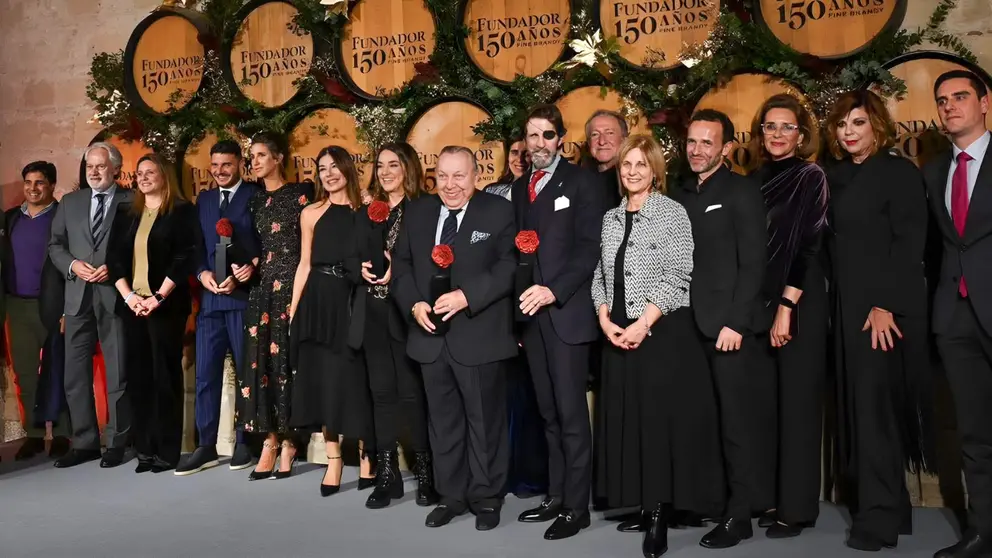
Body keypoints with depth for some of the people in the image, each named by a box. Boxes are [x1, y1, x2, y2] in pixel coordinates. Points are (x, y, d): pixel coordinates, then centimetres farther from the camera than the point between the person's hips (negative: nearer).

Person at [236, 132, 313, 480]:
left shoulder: (299, 194, -4)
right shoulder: (256, 200, 15)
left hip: (290, 285, -6)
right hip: (261, 286, 6)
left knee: (286, 359, -3)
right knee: (260, 359, 1)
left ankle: (287, 444, 5)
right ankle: (269, 444, 6)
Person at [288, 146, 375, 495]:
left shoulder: (366, 210, 5)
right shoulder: (311, 213, 7)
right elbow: (305, 264, 7)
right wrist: (293, 309, 1)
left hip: (354, 302, -1)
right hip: (320, 302, 1)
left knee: (356, 379, 4)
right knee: (324, 378, 4)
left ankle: (366, 456, 16)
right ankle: (333, 462, 13)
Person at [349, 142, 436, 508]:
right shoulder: (365, 214, 16)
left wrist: (397, 270, -18)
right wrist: (362, 269, -4)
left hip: (405, 312, -5)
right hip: (373, 314, 5)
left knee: (412, 392, -3)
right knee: (382, 392, 7)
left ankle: (425, 474, 9)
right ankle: (386, 475, 13)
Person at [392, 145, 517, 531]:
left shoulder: (499, 212, -3)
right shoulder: (416, 212, 10)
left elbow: (510, 266, -12)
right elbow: (401, 265, 11)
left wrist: (466, 296, -22)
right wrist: (414, 303, -7)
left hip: (479, 336, -4)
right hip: (431, 335, 4)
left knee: (485, 421, 7)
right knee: (443, 421, 14)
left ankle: (486, 498, 21)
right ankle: (451, 495, 27)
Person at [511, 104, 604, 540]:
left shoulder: (580, 182, -2)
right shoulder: (519, 188, 17)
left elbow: (590, 247, -10)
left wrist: (554, 291, -19)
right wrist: (521, 300, 5)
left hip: (567, 311, -6)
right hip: (530, 313, 6)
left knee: (571, 412, -3)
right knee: (549, 413, 12)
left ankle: (576, 506, 7)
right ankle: (556, 496, 21)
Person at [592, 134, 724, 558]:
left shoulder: (673, 212, -4)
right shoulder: (611, 218, 12)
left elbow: (678, 275, -11)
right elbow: (600, 274, 12)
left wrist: (644, 322, -17)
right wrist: (605, 319, -4)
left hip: (663, 331, -5)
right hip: (618, 332, 5)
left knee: (663, 417, -4)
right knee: (628, 417, 8)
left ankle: (661, 512, 5)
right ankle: (644, 503, 20)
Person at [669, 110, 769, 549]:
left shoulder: (742, 192, -1)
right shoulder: (678, 195, 15)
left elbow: (753, 264, -8)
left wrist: (736, 322, -15)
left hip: (729, 324, -4)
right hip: (688, 324, 4)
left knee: (738, 422, 1)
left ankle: (740, 514, 10)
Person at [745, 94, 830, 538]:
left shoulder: (810, 178, -3)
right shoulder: (754, 181, 12)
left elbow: (809, 246, -11)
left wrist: (786, 306, -17)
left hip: (799, 304, -5)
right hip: (757, 302, 5)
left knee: (797, 401, -1)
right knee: (765, 401, 7)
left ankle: (796, 506, 7)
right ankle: (768, 497, 17)